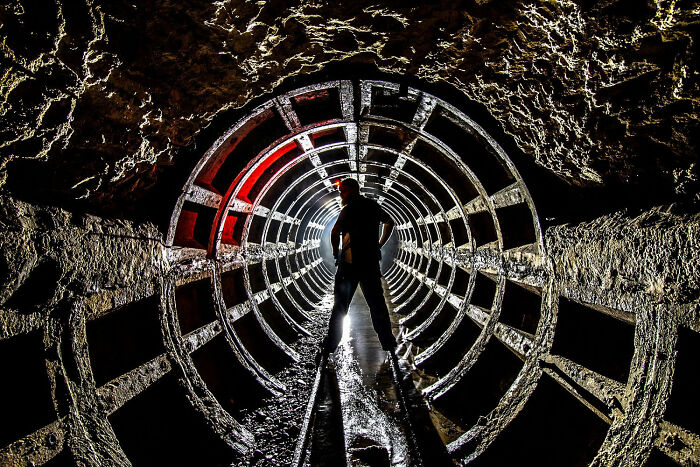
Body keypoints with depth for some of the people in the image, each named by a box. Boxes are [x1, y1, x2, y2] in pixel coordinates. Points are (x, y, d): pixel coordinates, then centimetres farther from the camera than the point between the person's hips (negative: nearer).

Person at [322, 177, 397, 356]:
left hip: (350, 263, -5)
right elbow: (390, 223, 28)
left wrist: (336, 253, -3)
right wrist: (379, 245, 26)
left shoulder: (350, 208, -8)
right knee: (377, 302, 12)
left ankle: (331, 344, 9)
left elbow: (335, 232, -18)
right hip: (371, 262, 5)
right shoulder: (373, 206, 11)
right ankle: (387, 342, 16)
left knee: (340, 304, 5)